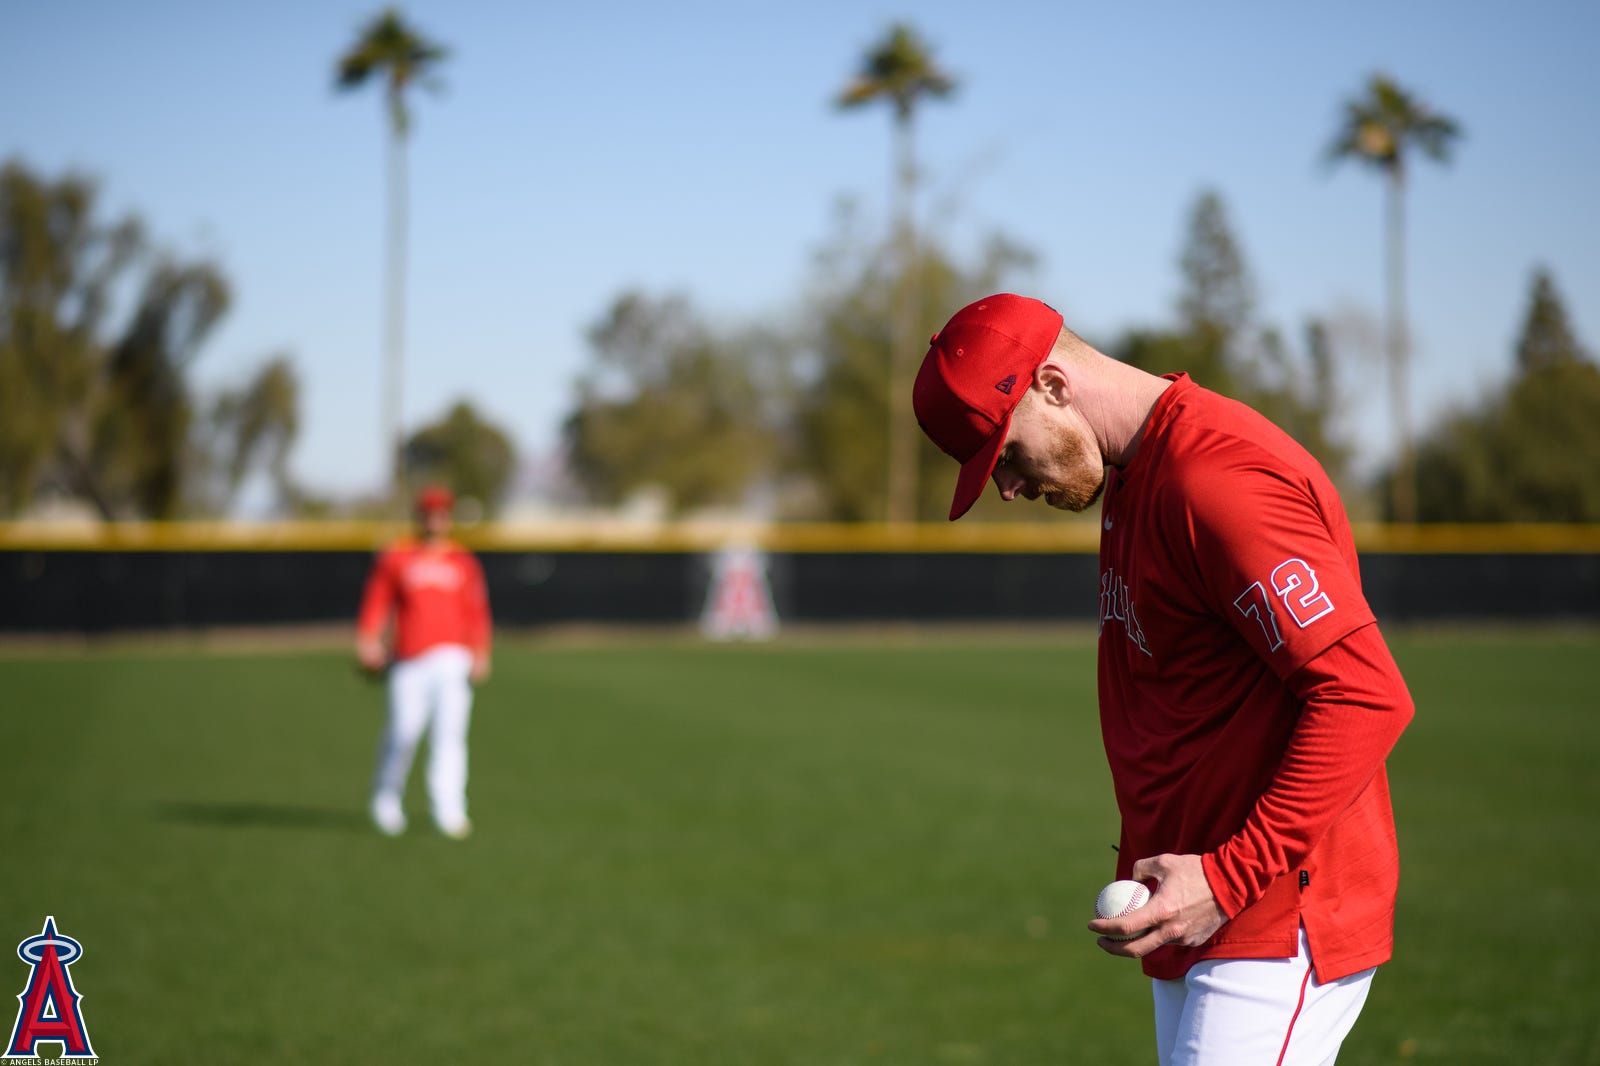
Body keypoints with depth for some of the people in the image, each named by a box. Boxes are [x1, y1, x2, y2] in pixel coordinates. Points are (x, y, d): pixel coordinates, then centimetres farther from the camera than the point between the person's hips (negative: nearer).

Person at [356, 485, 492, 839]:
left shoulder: (463, 561, 12)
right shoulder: (395, 558, 7)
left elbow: (476, 612, 11)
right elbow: (376, 602, 6)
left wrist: (480, 654, 0)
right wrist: (367, 642, -8)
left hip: (452, 658, 1)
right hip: (408, 661, -1)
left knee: (450, 731, -8)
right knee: (403, 730, -6)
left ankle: (449, 812, -10)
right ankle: (386, 800, 18)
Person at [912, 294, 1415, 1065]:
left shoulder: (1223, 481, -19)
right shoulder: (1128, 481, 13)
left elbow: (1367, 698, -25)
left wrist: (1227, 880, -25)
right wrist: (1150, 872, 13)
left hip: (1277, 929, -10)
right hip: (1189, 923, 10)